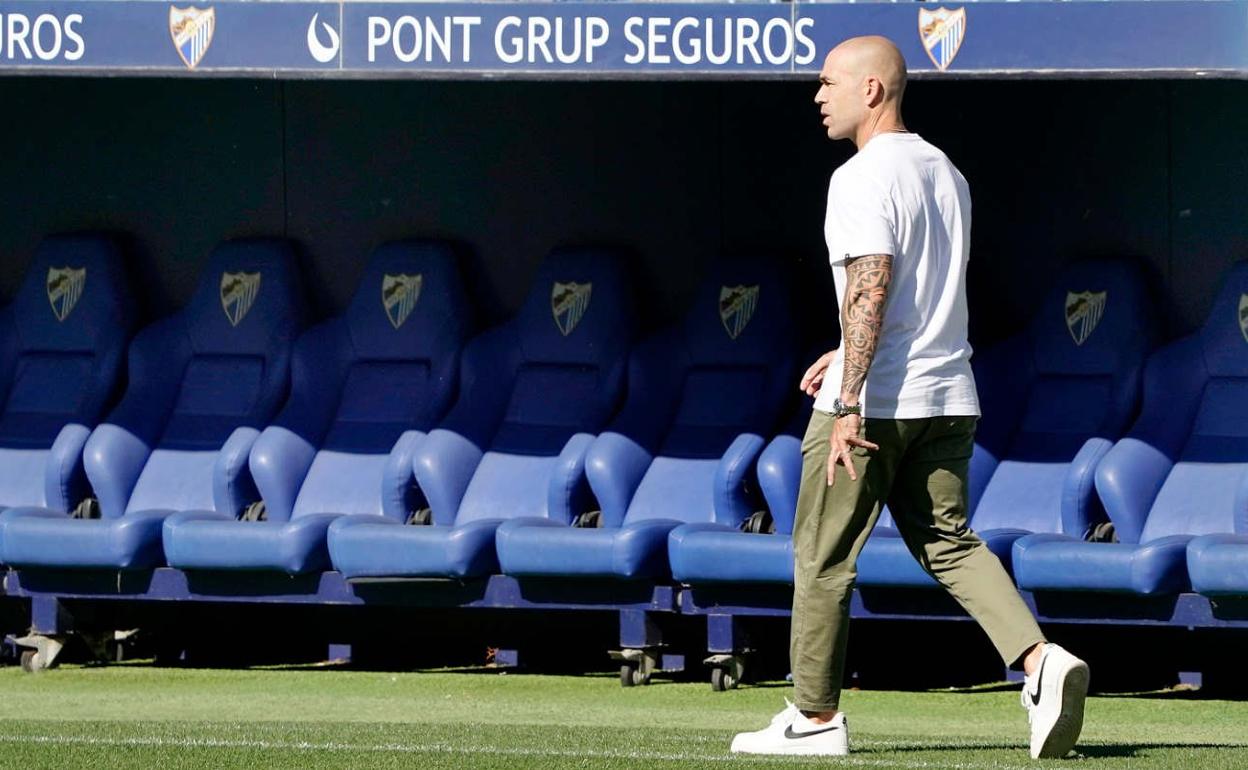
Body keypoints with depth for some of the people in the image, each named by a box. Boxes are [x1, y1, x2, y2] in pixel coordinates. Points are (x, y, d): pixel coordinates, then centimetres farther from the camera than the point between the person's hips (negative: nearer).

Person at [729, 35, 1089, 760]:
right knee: (949, 543, 8)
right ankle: (1042, 659, -13)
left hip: (873, 403, -8)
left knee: (824, 557, 4)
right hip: (950, 399, 8)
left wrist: (849, 403, -26)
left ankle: (816, 717, 10)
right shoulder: (947, 174, 15)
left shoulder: (864, 178, -13)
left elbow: (871, 290, -23)